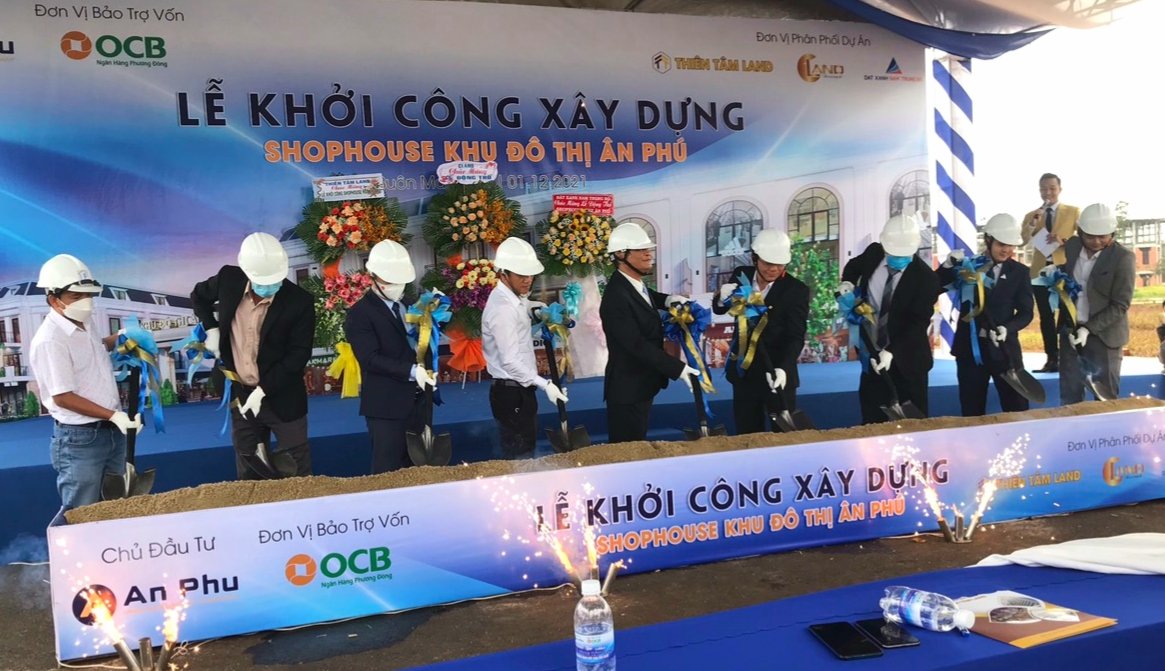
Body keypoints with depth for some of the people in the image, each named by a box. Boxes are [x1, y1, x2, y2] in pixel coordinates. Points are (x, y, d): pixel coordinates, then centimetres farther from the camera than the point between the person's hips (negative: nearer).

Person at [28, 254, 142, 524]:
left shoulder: (85, 322, 4)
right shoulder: (49, 340, -21)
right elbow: (63, 397, -21)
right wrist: (113, 416, -22)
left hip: (112, 430, 8)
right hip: (79, 438, -8)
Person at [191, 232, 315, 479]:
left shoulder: (300, 302, -18)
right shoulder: (228, 279, -7)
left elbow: (298, 355, -15)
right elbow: (198, 295, 16)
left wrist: (263, 391, -18)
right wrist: (211, 328, 1)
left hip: (282, 397, -4)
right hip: (240, 393, 4)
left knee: (298, 472, 5)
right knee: (249, 472, 16)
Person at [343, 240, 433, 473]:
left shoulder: (408, 305, 14)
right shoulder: (359, 314, -9)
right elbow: (371, 359, -19)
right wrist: (411, 371, -30)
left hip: (417, 401, 7)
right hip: (386, 406, -7)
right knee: (388, 472, -1)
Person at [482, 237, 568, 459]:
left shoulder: (515, 299, 9)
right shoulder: (502, 308, -21)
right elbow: (510, 362, -24)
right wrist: (545, 384, -27)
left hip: (520, 389, 10)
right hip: (511, 393, -10)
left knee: (525, 452, 17)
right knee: (519, 457, -1)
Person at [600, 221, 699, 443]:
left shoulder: (635, 283, 4)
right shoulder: (617, 297, -26)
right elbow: (637, 345, -28)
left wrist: (668, 299, 7)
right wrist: (679, 368, -26)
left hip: (641, 385, 10)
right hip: (628, 389, -10)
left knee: (637, 446, 20)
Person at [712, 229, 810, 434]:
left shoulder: (796, 290, -12)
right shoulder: (741, 275, -1)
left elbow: (796, 337, -17)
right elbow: (719, 310, 10)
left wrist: (783, 368, -35)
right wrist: (722, 298, -15)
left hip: (778, 374, -3)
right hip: (743, 372, 3)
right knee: (746, 434, 12)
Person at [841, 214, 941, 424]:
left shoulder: (926, 278, -19)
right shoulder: (874, 253, -5)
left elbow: (918, 322, -21)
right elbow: (854, 266, 17)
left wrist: (891, 351, -31)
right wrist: (847, 282, -5)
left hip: (906, 359, -4)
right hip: (873, 352, 4)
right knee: (872, 417, 10)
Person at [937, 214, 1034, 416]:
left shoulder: (1019, 272, 3)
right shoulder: (967, 265, 1)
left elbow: (1026, 312, 0)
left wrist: (1007, 328, -19)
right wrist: (947, 266, -20)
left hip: (1004, 348, 0)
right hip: (969, 347, 0)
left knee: (1017, 410, 4)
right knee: (972, 410, 8)